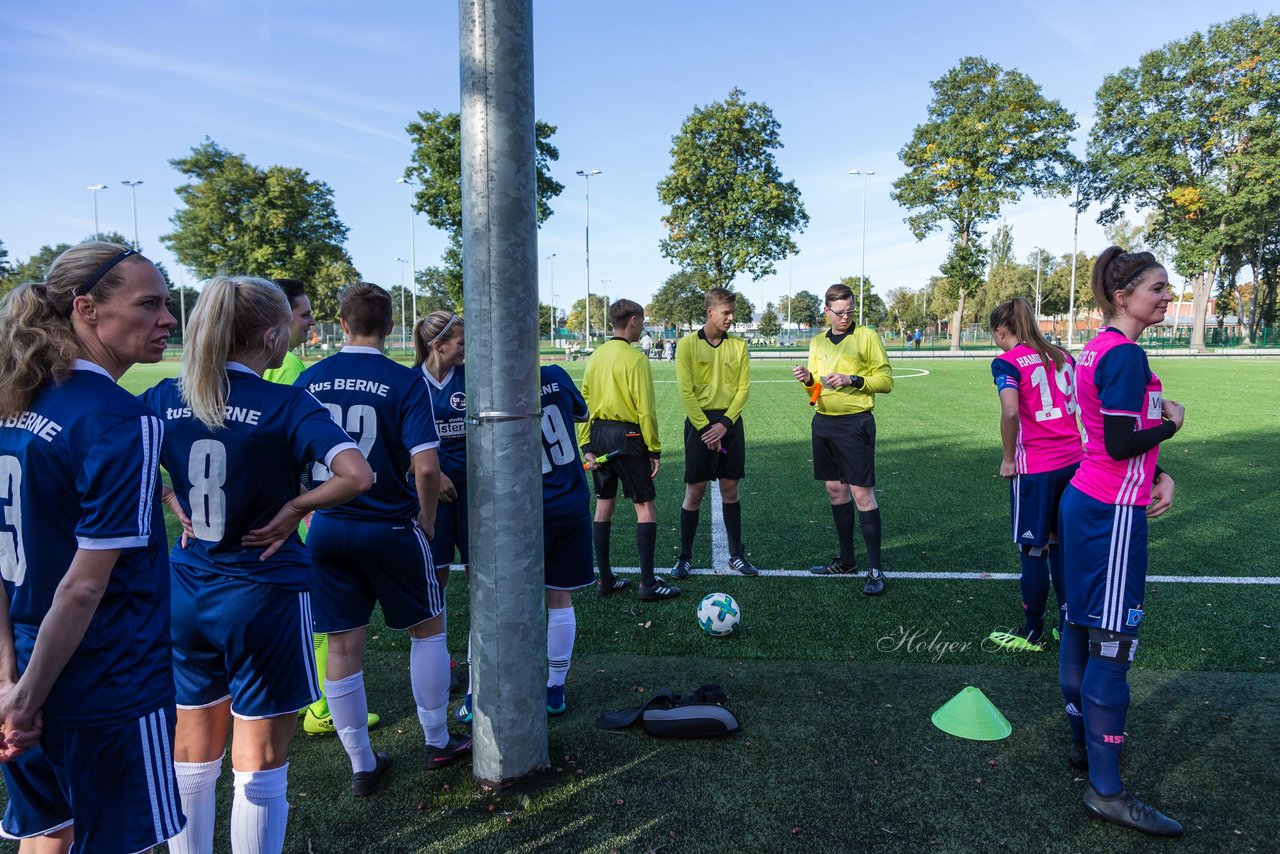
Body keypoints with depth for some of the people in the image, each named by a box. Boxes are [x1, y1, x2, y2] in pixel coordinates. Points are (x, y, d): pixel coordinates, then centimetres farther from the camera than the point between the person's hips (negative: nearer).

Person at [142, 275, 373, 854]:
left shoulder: (165, 398, -1)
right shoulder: (286, 407, -16)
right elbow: (356, 474, -29)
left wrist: (174, 506, 6)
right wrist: (293, 510, -15)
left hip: (186, 591, 5)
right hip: (264, 594, -5)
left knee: (191, 756, 21)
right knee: (260, 767, 10)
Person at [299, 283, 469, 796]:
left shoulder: (309, 380, 0)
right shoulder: (406, 382, -12)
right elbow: (426, 467, -20)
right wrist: (427, 518, -3)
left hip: (326, 527, 4)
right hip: (388, 526, -3)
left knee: (342, 647, 11)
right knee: (427, 627, 17)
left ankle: (362, 766, 24)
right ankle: (438, 742, 28)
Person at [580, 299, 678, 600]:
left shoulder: (596, 356, 9)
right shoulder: (635, 358, -12)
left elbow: (584, 403, 9)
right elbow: (645, 410, -15)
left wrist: (586, 446, 12)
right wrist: (655, 450, -8)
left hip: (598, 434, 7)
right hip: (627, 435, -7)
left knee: (604, 505, 13)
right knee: (646, 507, 1)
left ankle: (605, 579, 20)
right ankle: (647, 583, 3)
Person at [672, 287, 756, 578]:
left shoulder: (738, 345, 5)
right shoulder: (688, 344, -5)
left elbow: (743, 388, 2)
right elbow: (686, 391, -9)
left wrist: (724, 424, -9)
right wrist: (705, 428, -12)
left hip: (730, 422, 3)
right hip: (699, 421, -3)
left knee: (730, 489, 9)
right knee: (694, 491, 1)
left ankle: (736, 555, 20)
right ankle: (685, 557, 12)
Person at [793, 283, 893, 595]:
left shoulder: (867, 337, -4)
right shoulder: (817, 342, 13)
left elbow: (885, 381, -6)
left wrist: (853, 380, -19)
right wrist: (808, 379, -2)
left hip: (855, 423, -6)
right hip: (823, 422, 6)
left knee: (862, 493, -7)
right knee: (835, 490, 11)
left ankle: (875, 570, -1)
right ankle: (846, 560, 24)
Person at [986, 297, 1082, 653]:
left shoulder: (1006, 362, -9)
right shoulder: (1062, 356, 10)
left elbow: (1010, 412, -23)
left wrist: (1008, 459, -11)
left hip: (1034, 467, -6)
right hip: (1072, 461, 6)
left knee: (1033, 551, 6)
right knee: (1060, 543, 18)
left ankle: (1032, 634, 18)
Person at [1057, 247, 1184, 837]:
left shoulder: (1100, 348, 13)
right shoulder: (1126, 355, -16)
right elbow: (1123, 444, -21)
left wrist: (1160, 476, 2)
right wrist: (1170, 422, -4)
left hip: (1084, 502, 10)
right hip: (1113, 516, -10)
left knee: (1081, 631, 17)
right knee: (1112, 645, -5)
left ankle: (1086, 741, 32)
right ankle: (1106, 790, 3)